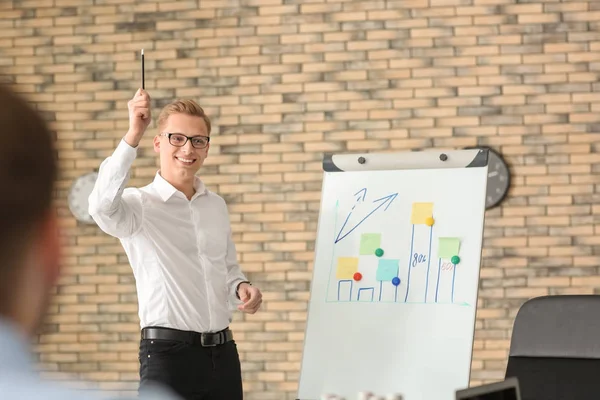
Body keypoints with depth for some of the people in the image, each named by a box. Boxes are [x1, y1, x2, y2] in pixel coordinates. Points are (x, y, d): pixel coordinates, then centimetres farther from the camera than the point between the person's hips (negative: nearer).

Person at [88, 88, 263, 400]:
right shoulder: (139, 204, -5)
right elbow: (103, 206, -28)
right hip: (168, 352, -6)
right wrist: (133, 136, -36)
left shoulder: (216, 206, 14)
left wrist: (241, 288, 1)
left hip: (223, 351, 6)